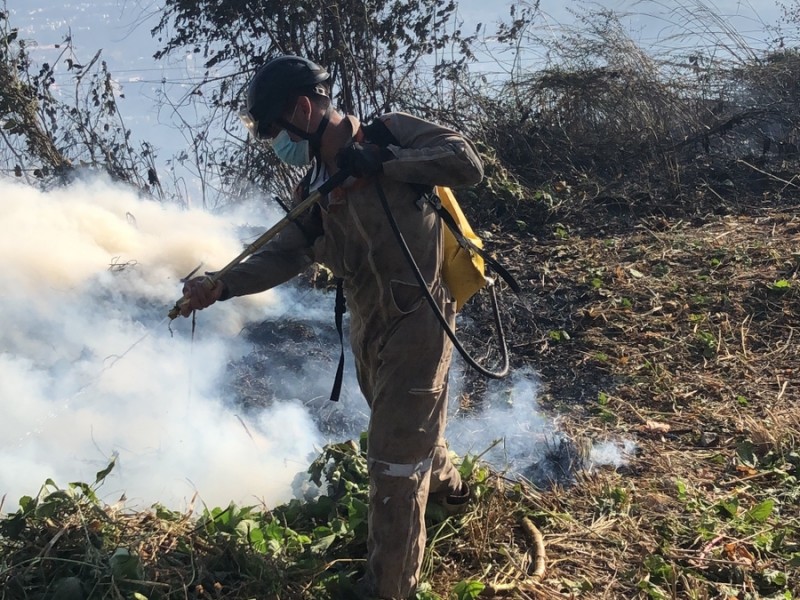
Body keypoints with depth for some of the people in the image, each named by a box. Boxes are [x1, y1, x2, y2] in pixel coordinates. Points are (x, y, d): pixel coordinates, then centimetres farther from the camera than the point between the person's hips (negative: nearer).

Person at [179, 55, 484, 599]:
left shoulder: (391, 133, -12)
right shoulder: (315, 187, 8)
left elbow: (467, 163, -21)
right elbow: (283, 256, 3)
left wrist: (380, 163, -24)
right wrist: (220, 287, -11)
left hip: (416, 319, -8)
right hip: (368, 328, 8)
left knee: (395, 462, -2)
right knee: (412, 426, 29)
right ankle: (445, 484, 59)